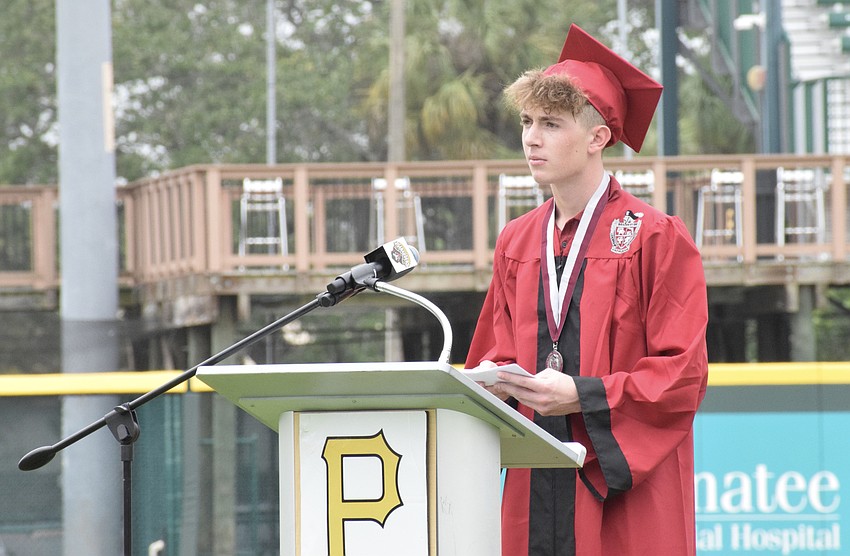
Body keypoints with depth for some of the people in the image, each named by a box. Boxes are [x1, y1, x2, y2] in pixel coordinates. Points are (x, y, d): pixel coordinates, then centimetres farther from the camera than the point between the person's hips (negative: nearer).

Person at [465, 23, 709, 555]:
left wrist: (583, 395, -17)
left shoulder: (656, 238, -3)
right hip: (535, 487, 5)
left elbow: (684, 374, -7)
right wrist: (494, 379, -4)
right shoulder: (517, 242, 15)